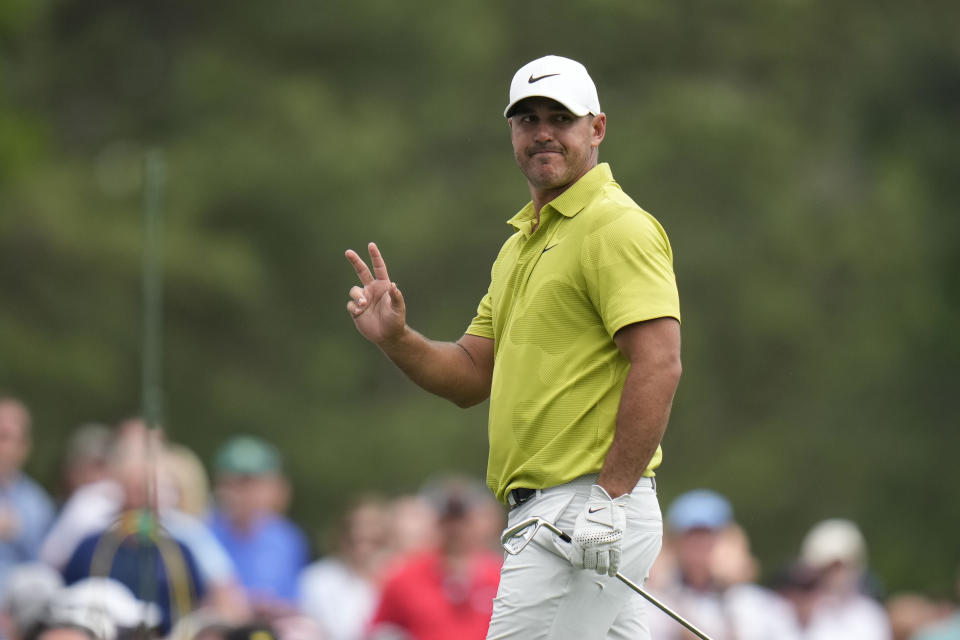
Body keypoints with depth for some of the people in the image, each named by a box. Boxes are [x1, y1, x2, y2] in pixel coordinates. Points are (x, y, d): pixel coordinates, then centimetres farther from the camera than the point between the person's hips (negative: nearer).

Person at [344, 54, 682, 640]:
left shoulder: (616, 228, -9)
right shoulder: (521, 243, 22)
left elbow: (659, 366, -19)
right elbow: (472, 376, 23)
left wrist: (610, 496, -22)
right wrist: (395, 339, 4)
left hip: (582, 510, -10)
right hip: (541, 514, 10)